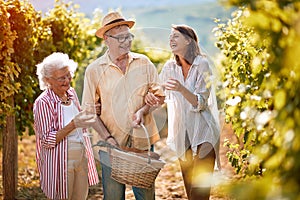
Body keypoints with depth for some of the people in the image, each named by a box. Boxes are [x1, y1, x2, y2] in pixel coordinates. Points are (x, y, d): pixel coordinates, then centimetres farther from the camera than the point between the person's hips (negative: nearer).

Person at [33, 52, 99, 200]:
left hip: (81, 158, 7)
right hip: (60, 162, -7)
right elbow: (47, 140, -19)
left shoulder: (71, 92, 6)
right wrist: (73, 125, -28)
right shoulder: (43, 103, -16)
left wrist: (90, 113, 2)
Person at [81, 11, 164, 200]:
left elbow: (158, 95, 9)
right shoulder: (94, 70, -3)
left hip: (143, 142, 2)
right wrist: (107, 137, -11)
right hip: (112, 145, -1)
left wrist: (143, 110, -11)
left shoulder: (144, 63, 3)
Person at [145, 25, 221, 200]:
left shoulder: (202, 65, -10)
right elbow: (157, 96, 6)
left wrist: (181, 89, -35)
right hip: (182, 135, 6)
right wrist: (149, 97, -18)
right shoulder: (170, 67, 5)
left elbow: (200, 103, -18)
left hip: (203, 132, -5)